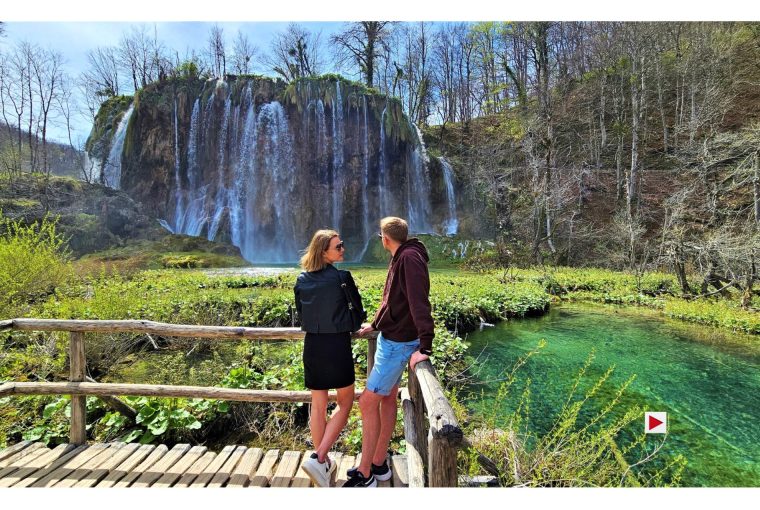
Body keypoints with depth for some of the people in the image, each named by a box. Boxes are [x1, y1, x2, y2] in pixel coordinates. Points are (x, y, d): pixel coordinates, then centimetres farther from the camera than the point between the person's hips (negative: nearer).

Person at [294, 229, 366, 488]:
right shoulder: (342, 277, -14)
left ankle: (323, 463, 28)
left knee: (318, 405, 16)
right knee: (345, 402, 12)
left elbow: (301, 313, 11)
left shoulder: (301, 280, 1)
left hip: (312, 345, 5)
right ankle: (319, 458, 2)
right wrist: (352, 325, 17)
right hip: (338, 345, -5)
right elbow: (358, 311, -4)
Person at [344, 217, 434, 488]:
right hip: (389, 338, 10)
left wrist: (424, 347, -33)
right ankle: (378, 464, 29)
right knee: (388, 398, 15)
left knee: (367, 402, -4)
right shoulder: (399, 258, 12)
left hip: (399, 343, -10)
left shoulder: (410, 257, -19)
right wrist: (374, 325, 30)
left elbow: (419, 302, -28)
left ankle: (365, 475, 10)